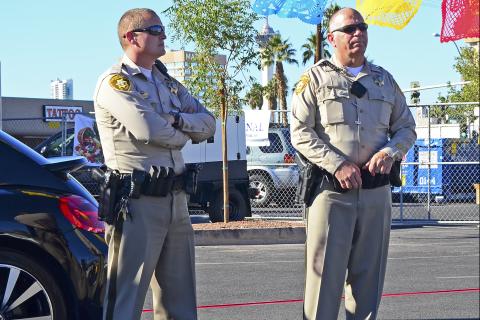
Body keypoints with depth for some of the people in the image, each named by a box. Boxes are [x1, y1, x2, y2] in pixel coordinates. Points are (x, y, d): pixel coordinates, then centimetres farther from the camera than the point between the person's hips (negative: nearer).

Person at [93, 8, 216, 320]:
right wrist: (183, 134, -1)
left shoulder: (169, 84, 19)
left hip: (176, 200, 8)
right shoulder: (115, 81, -6)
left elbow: (208, 124, 10)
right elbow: (148, 129, -20)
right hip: (138, 202, -8)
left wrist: (177, 119, -10)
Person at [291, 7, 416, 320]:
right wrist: (338, 165, -15)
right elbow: (301, 133, -4)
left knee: (369, 274, 8)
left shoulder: (384, 80, 15)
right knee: (325, 271, -5)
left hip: (376, 190, 4)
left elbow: (407, 128, 16)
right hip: (331, 189, -4)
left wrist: (389, 152, -6)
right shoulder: (316, 78, 2)